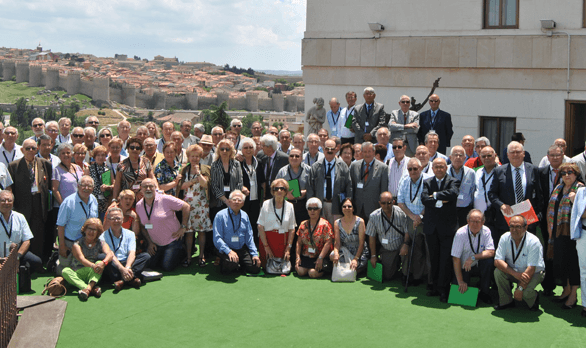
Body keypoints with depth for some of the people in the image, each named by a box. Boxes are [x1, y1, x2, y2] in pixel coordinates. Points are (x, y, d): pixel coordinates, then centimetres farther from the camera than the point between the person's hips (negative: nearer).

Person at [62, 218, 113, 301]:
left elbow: (109, 254, -13)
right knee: (65, 271, -30)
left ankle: (89, 287, -50)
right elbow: (81, 258, -16)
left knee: (100, 262, -27)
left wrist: (103, 263, -37)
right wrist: (93, 265, -37)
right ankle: (93, 289, -51)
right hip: (77, 274, 0)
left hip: (93, 274, 1)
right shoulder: (77, 244, 3)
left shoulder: (101, 243, 9)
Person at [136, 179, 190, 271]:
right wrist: (150, 243, 2)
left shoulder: (165, 199, -17)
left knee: (167, 267, -12)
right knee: (151, 266, 2)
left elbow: (186, 206, -13)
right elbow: (142, 226, 10)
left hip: (172, 240, -5)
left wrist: (183, 227, -14)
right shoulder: (139, 206, -1)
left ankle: (181, 252, 17)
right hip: (156, 244, 5)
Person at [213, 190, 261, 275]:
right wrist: (229, 251, -26)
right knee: (232, 263, -35)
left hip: (242, 249, 5)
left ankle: (240, 264, 18)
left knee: (255, 268, -12)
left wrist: (254, 254, 2)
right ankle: (223, 263, 1)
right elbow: (217, 239, -13)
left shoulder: (244, 216, 11)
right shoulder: (220, 216, -7)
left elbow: (249, 237, 13)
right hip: (226, 249, -5)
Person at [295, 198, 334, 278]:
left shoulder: (324, 224, -4)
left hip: (319, 257, -4)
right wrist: (297, 257, -3)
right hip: (305, 256, 4)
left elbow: (328, 243, -12)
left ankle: (322, 270, 9)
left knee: (313, 273, -24)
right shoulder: (303, 225, 11)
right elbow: (299, 243, 10)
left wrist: (320, 258, -20)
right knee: (300, 272, -20)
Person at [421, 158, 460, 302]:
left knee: (445, 259, -3)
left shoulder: (453, 182, 1)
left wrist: (435, 195, -12)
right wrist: (439, 201, -17)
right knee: (434, 258, 10)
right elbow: (424, 199, -6)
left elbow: (453, 193, -21)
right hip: (431, 226, 3)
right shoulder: (427, 182, 10)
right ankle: (436, 286, 20)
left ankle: (443, 290, 4)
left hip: (447, 226, -3)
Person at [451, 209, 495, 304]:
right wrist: (460, 282, -19)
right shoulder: (460, 233, -19)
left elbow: (491, 252, -18)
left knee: (489, 261, -29)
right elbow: (456, 259, -18)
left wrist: (473, 257, -32)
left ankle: (484, 292, -11)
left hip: (478, 265, 2)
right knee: (461, 293, -17)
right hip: (463, 267, -2)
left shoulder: (486, 231, -11)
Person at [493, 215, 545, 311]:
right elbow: (497, 261, -17)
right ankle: (506, 301, -4)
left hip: (534, 273, -4)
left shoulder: (533, 242, -24)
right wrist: (515, 273, -31)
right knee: (498, 272, -25)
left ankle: (534, 299, 8)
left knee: (526, 292, -31)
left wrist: (520, 288, -30)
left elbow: (531, 269, -26)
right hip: (513, 272, 4)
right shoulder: (505, 238, -13)